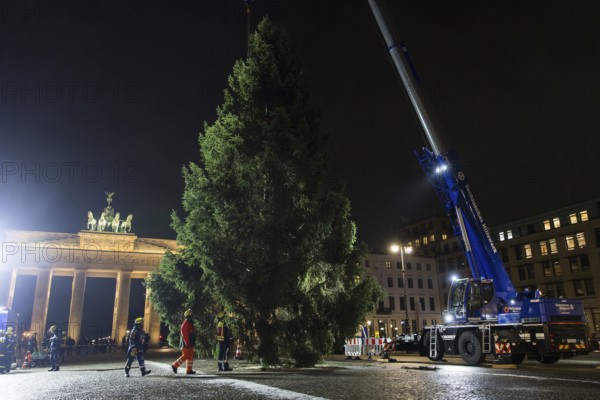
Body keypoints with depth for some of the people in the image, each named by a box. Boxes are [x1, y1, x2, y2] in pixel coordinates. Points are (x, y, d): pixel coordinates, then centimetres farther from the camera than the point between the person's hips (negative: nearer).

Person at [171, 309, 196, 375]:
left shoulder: (190, 324, 16)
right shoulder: (185, 324, -13)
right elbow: (184, 334, -20)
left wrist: (193, 343, 20)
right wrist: (187, 343, -23)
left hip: (190, 344, 9)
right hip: (186, 344, -9)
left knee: (190, 357, 7)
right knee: (185, 356, -7)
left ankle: (189, 370, 9)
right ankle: (175, 365, 6)